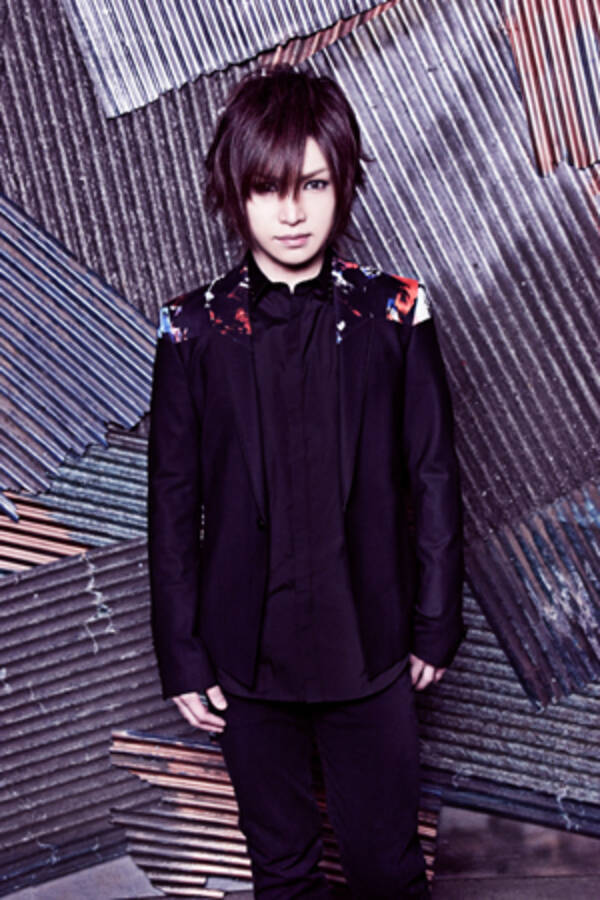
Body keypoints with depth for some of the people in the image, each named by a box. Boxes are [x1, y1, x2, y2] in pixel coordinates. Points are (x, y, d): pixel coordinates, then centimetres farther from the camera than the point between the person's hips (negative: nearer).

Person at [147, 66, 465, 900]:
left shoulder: (392, 313, -6)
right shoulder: (195, 329, -6)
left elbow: (434, 476, -1)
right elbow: (173, 500, -2)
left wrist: (436, 626, 1)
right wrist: (181, 656, -1)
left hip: (372, 648, 0)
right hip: (246, 656, 1)